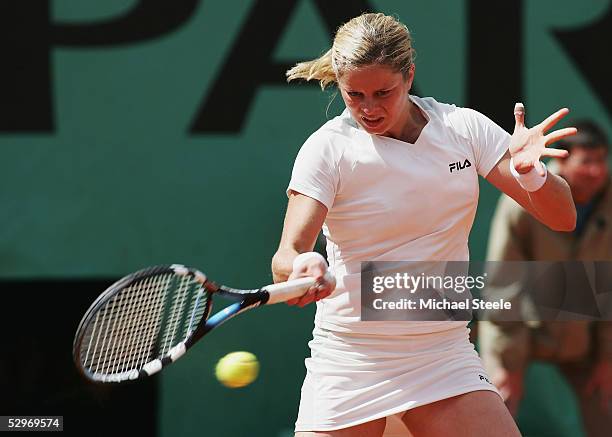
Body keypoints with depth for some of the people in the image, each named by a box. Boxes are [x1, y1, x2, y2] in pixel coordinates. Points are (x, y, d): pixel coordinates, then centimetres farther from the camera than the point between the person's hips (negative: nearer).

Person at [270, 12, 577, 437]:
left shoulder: (464, 128, -1)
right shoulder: (327, 149, -10)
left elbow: (562, 217, -2)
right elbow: (285, 259, -21)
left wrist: (531, 174, -25)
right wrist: (301, 268, -45)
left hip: (446, 357, 3)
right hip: (348, 365, -2)